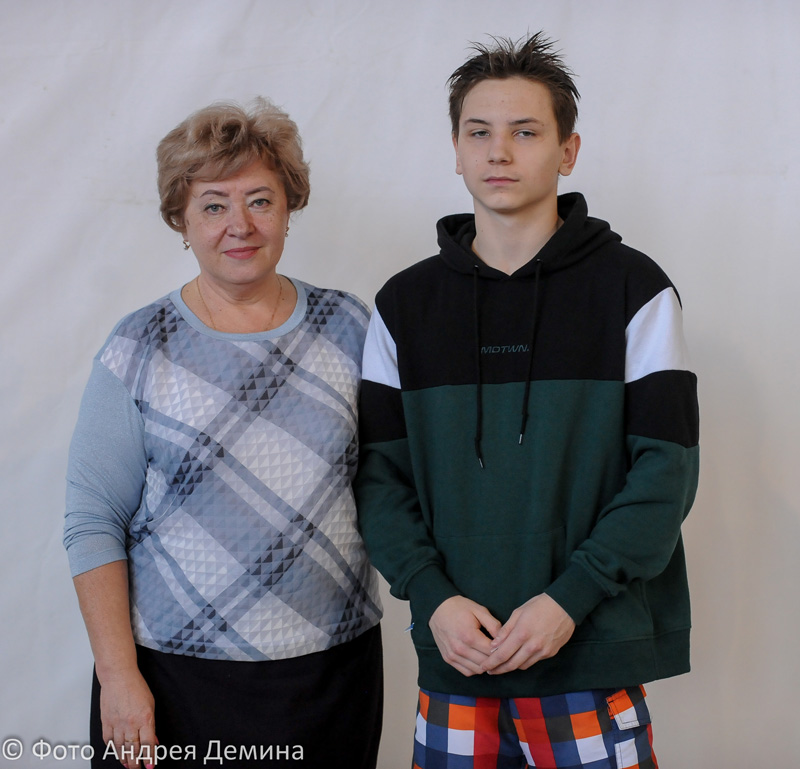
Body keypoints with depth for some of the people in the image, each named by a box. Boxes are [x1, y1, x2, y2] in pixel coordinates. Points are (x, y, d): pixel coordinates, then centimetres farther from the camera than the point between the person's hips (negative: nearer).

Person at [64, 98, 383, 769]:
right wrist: (118, 676, -10)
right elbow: (94, 523, -5)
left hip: (335, 666, 2)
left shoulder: (350, 327, 3)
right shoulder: (140, 348, -3)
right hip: (175, 673, -2)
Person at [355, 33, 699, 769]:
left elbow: (667, 469, -5)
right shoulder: (406, 305, 7)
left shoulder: (632, 287, -1)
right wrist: (432, 596, -9)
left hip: (595, 653, -2)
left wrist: (570, 597, -14)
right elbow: (380, 471, 5)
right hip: (453, 657, 2)